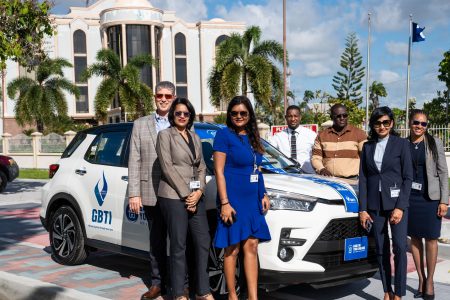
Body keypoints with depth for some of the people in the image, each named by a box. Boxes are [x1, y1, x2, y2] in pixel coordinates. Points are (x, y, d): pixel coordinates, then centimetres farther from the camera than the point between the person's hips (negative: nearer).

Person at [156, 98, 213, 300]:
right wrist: (185, 194, -12)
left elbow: (202, 167, 13)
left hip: (195, 196, 6)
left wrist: (199, 191, -4)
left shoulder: (195, 137, 17)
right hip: (173, 196, -6)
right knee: (178, 245, -2)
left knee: (203, 242, 4)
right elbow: (167, 167, -9)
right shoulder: (165, 135, -1)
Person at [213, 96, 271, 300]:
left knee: (251, 247, 6)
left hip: (253, 200, 7)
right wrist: (225, 203, -16)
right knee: (232, 249, 2)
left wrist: (263, 195, 15)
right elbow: (219, 171, -11)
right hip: (233, 200, -7)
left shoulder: (252, 137, 13)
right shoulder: (224, 135, -7)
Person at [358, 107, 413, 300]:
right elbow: (363, 178, 8)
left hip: (396, 202, -3)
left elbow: (408, 177, -4)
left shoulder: (401, 144, 0)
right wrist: (362, 209, 2)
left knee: (400, 247, -12)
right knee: (381, 249, 7)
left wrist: (400, 207, -12)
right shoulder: (368, 147, 9)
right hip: (375, 204, 3)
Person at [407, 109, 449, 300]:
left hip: (430, 197, -2)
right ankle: (421, 279, 18)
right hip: (409, 197, 2)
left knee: (430, 239, 1)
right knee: (414, 238, 6)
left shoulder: (434, 143, -1)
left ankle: (429, 281, 13)